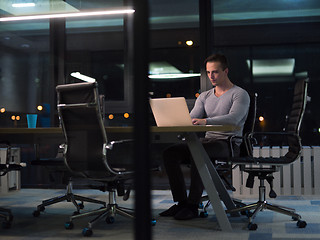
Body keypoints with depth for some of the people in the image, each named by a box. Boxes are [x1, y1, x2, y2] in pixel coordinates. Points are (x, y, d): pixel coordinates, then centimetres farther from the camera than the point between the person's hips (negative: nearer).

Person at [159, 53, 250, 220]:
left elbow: (233, 118, -21)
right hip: (207, 141, 7)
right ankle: (181, 202, -11)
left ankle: (192, 205, -28)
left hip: (228, 143, -7)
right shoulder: (204, 97, 20)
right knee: (170, 153, -14)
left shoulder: (240, 94, -1)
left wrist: (205, 121, -36)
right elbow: (191, 119, 7)